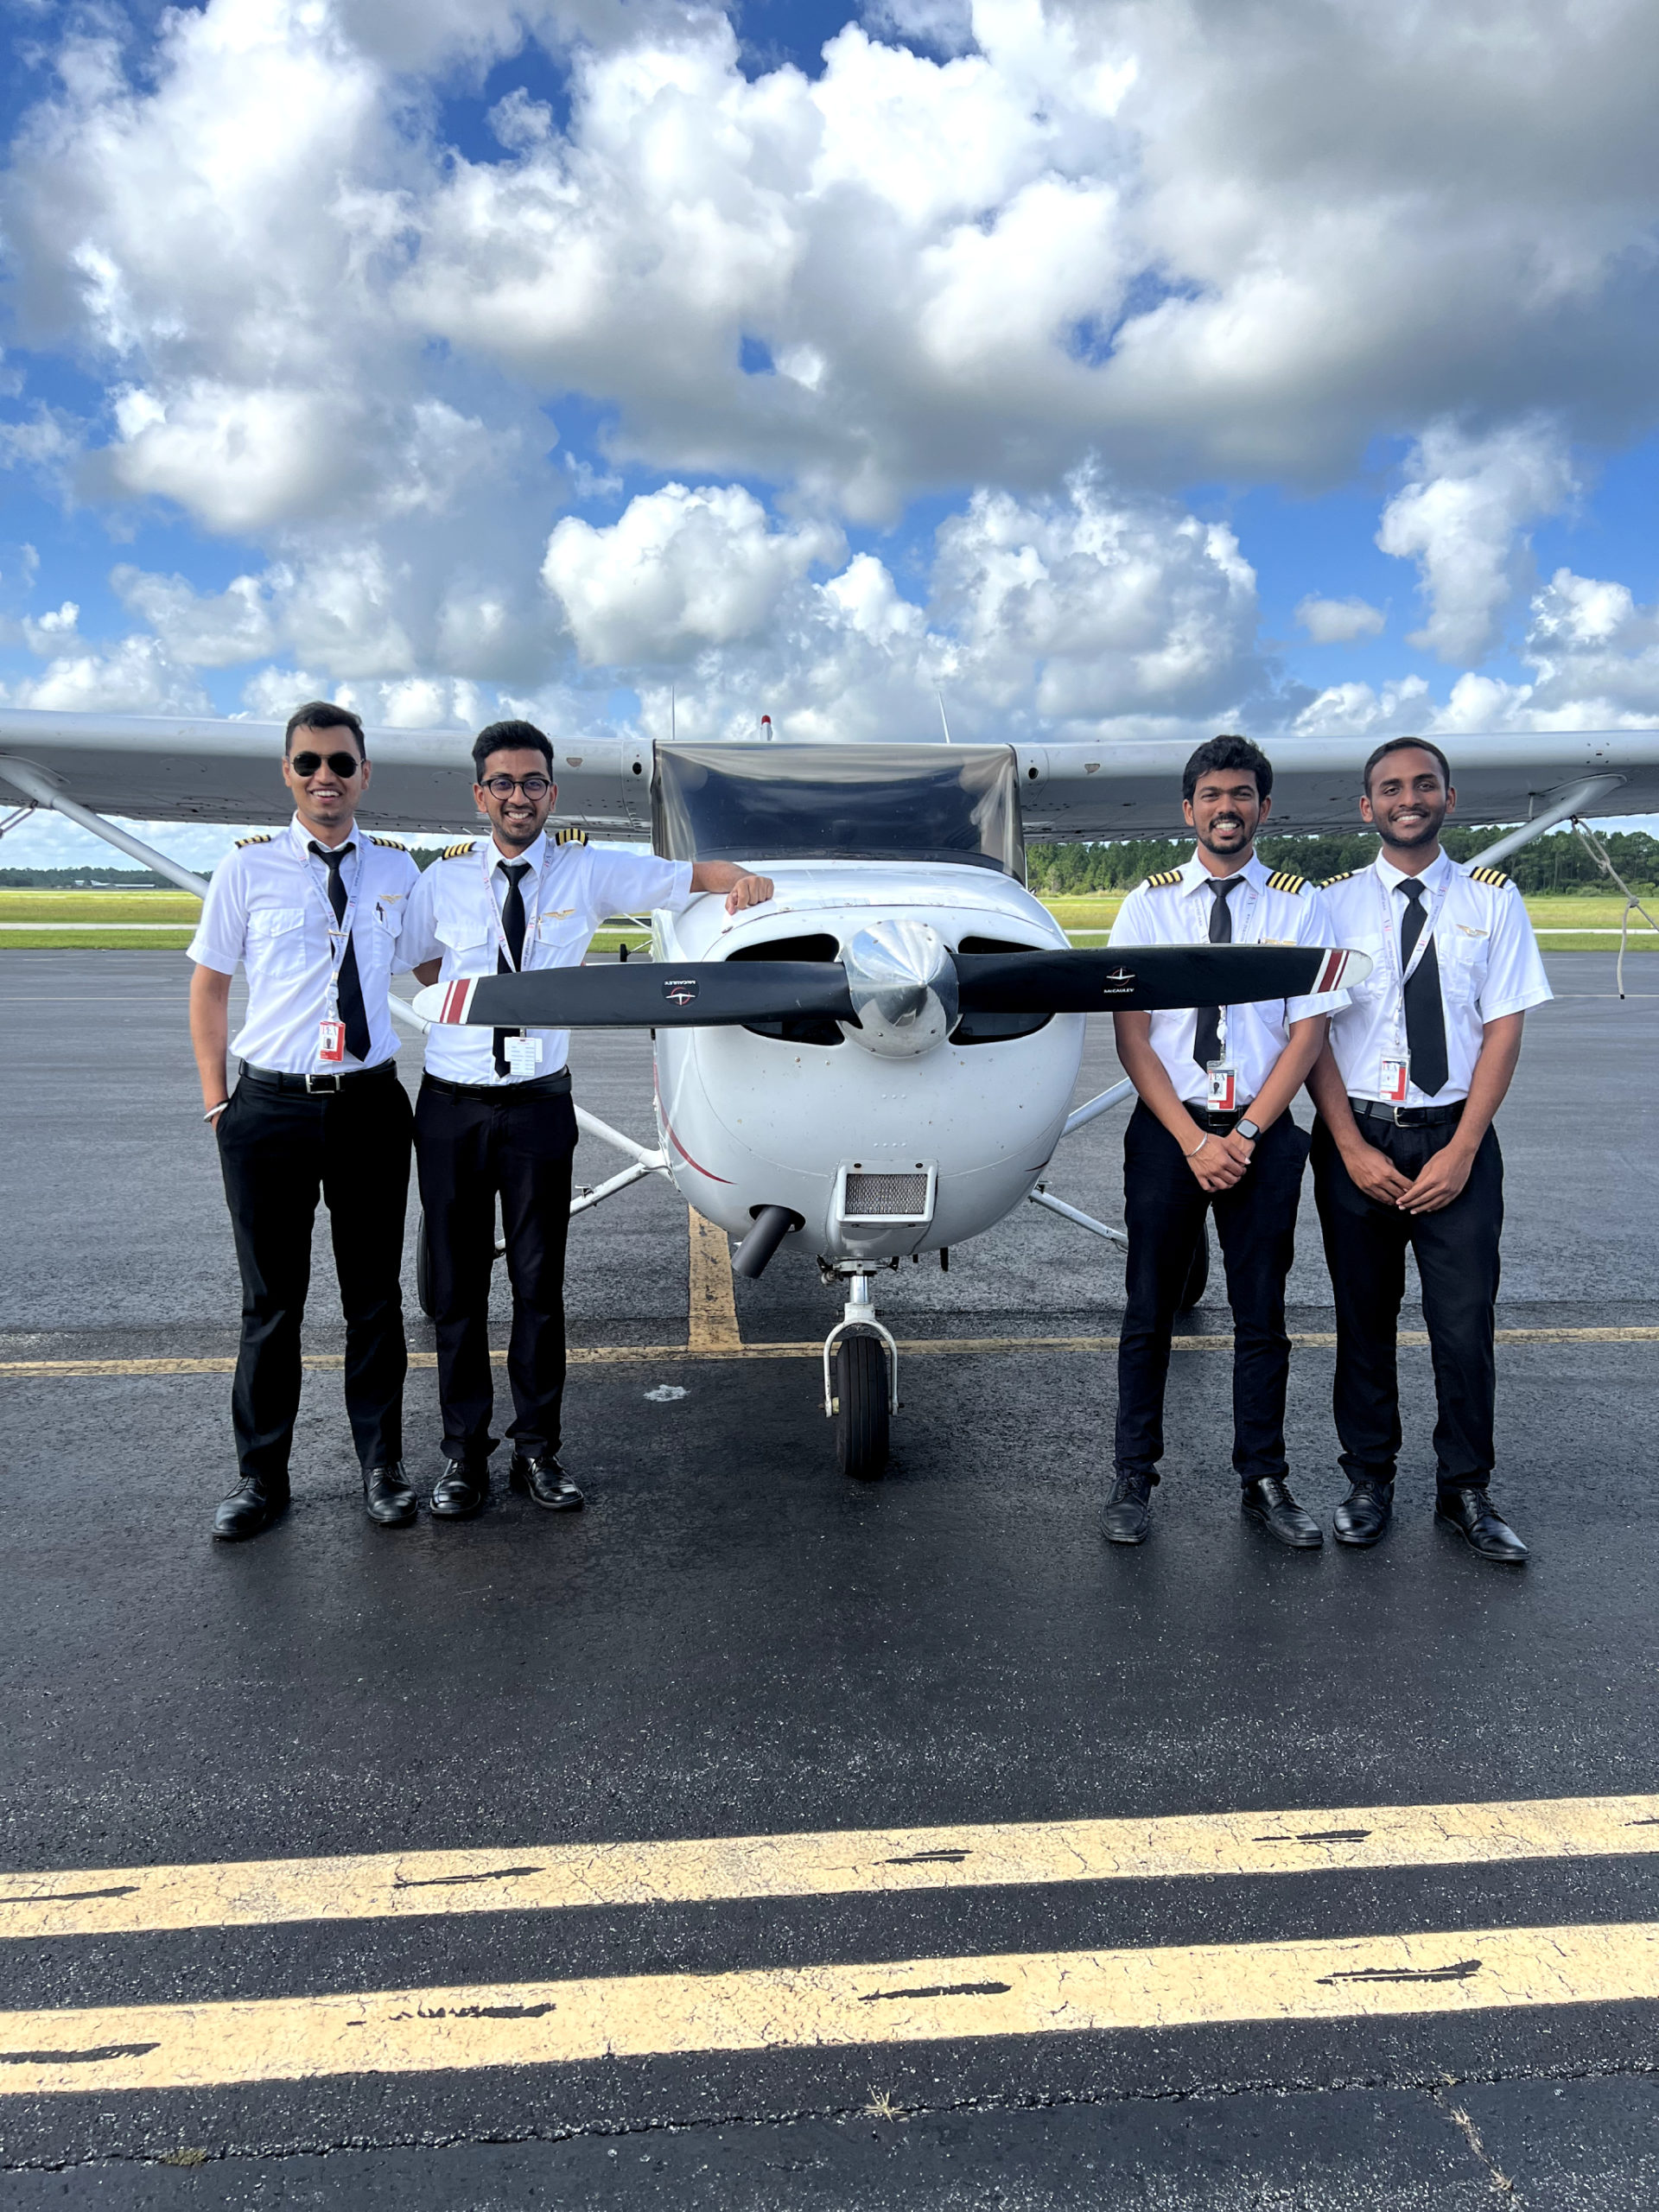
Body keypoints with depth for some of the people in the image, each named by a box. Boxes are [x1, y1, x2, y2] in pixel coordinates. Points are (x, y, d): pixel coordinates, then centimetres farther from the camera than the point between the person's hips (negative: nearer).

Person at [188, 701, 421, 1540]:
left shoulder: (396, 867, 4)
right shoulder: (248, 867, -1)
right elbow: (208, 988, 6)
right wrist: (217, 1102, 1)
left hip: (370, 1103, 2)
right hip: (270, 1107, -1)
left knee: (374, 1293, 11)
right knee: (271, 1299, 9)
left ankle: (380, 1465, 26)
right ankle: (261, 1476, 24)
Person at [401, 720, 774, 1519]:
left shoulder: (589, 870, 0)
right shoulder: (444, 880, 2)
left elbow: (696, 874, -1)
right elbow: (414, 956, 18)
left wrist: (746, 880, -21)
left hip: (538, 1103, -1)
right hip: (451, 1103, 1)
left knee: (540, 1282, 6)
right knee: (456, 1284, 7)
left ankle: (537, 1448, 19)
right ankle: (463, 1452, 19)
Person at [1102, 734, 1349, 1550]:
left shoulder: (1299, 906, 3)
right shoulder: (1149, 903, 3)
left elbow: (1307, 1032, -1)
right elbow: (1131, 1033, -2)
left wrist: (1244, 1135, -10)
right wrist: (1192, 1139, -10)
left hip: (1262, 1133, 0)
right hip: (1166, 1129, 0)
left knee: (1262, 1316, 8)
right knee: (1149, 1314, 6)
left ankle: (1264, 1483, 21)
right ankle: (1134, 1480, 18)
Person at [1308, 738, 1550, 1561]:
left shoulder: (1492, 900, 4)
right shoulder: (1335, 903, 2)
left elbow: (1504, 1028, 0)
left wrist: (1460, 1150, -9)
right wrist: (1354, 1148, -9)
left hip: (1456, 1137, 0)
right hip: (1356, 1135, 0)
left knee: (1465, 1322, 1)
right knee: (1364, 1318, 9)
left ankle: (1465, 1491, 18)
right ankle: (1369, 1480, 23)